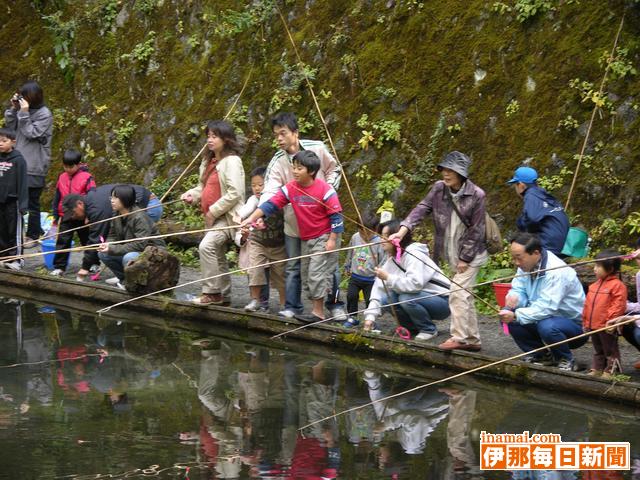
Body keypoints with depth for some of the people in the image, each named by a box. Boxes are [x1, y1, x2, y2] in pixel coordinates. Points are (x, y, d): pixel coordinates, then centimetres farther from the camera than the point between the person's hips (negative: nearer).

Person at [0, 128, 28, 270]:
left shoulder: (18, 160, -10)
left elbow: (23, 183, -11)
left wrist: (23, 204, -14)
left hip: (13, 201, -6)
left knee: (15, 232, 1)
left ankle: (16, 259, 7)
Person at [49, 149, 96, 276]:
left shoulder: (86, 178, -9)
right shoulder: (62, 178, 5)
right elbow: (56, 198, 12)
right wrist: (56, 216, 12)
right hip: (65, 217, 3)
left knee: (87, 241, 11)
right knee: (62, 242, -2)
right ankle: (59, 267, 2)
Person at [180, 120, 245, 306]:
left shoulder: (231, 161, -12)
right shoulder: (208, 161, 14)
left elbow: (235, 193, -20)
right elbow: (204, 186, 24)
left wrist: (213, 211, -17)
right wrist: (192, 194, 2)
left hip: (227, 216, -9)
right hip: (213, 217, 9)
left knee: (206, 245, -25)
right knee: (218, 257, 14)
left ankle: (211, 292, -19)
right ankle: (224, 296, 25)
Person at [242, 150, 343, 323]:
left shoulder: (324, 189, -17)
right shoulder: (290, 189, -4)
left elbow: (336, 215, -14)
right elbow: (271, 204, -8)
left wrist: (332, 239, -17)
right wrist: (252, 218, -19)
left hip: (324, 237, -7)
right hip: (305, 239, 7)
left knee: (317, 273, -13)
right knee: (306, 275, 11)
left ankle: (318, 312, -9)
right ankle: (317, 310, 19)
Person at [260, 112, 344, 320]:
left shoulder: (317, 149, -11)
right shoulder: (277, 162, -13)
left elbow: (334, 169, 8)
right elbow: (269, 192, -25)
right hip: (294, 222, 0)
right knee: (293, 267, 5)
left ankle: (335, 305, 20)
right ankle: (292, 307, 14)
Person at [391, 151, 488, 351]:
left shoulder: (476, 195, -16)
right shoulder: (439, 189, -1)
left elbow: (476, 230, -13)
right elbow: (422, 208, -9)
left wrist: (465, 258, -13)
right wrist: (403, 229, -24)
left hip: (471, 252, -6)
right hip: (452, 252, 6)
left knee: (458, 293, -14)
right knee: (465, 296, 11)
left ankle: (459, 337, -11)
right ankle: (472, 339, 18)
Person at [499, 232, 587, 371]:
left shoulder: (557, 272, -28)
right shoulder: (526, 266, -1)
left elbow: (546, 307, -34)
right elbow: (518, 289, 1)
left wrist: (516, 316, -41)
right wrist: (514, 298, -24)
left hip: (574, 323, -8)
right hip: (546, 317, 8)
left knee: (547, 326, -39)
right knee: (507, 316, -11)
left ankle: (566, 360, -8)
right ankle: (541, 356, 4)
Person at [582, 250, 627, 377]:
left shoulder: (617, 285, -15)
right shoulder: (595, 285, 11)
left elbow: (618, 306, -19)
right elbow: (588, 304, 17)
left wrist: (611, 321, -23)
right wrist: (585, 321, 16)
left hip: (606, 327, -8)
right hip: (593, 326, 8)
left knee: (610, 350, 4)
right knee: (598, 350, 19)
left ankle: (611, 370, 11)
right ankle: (597, 369, 28)